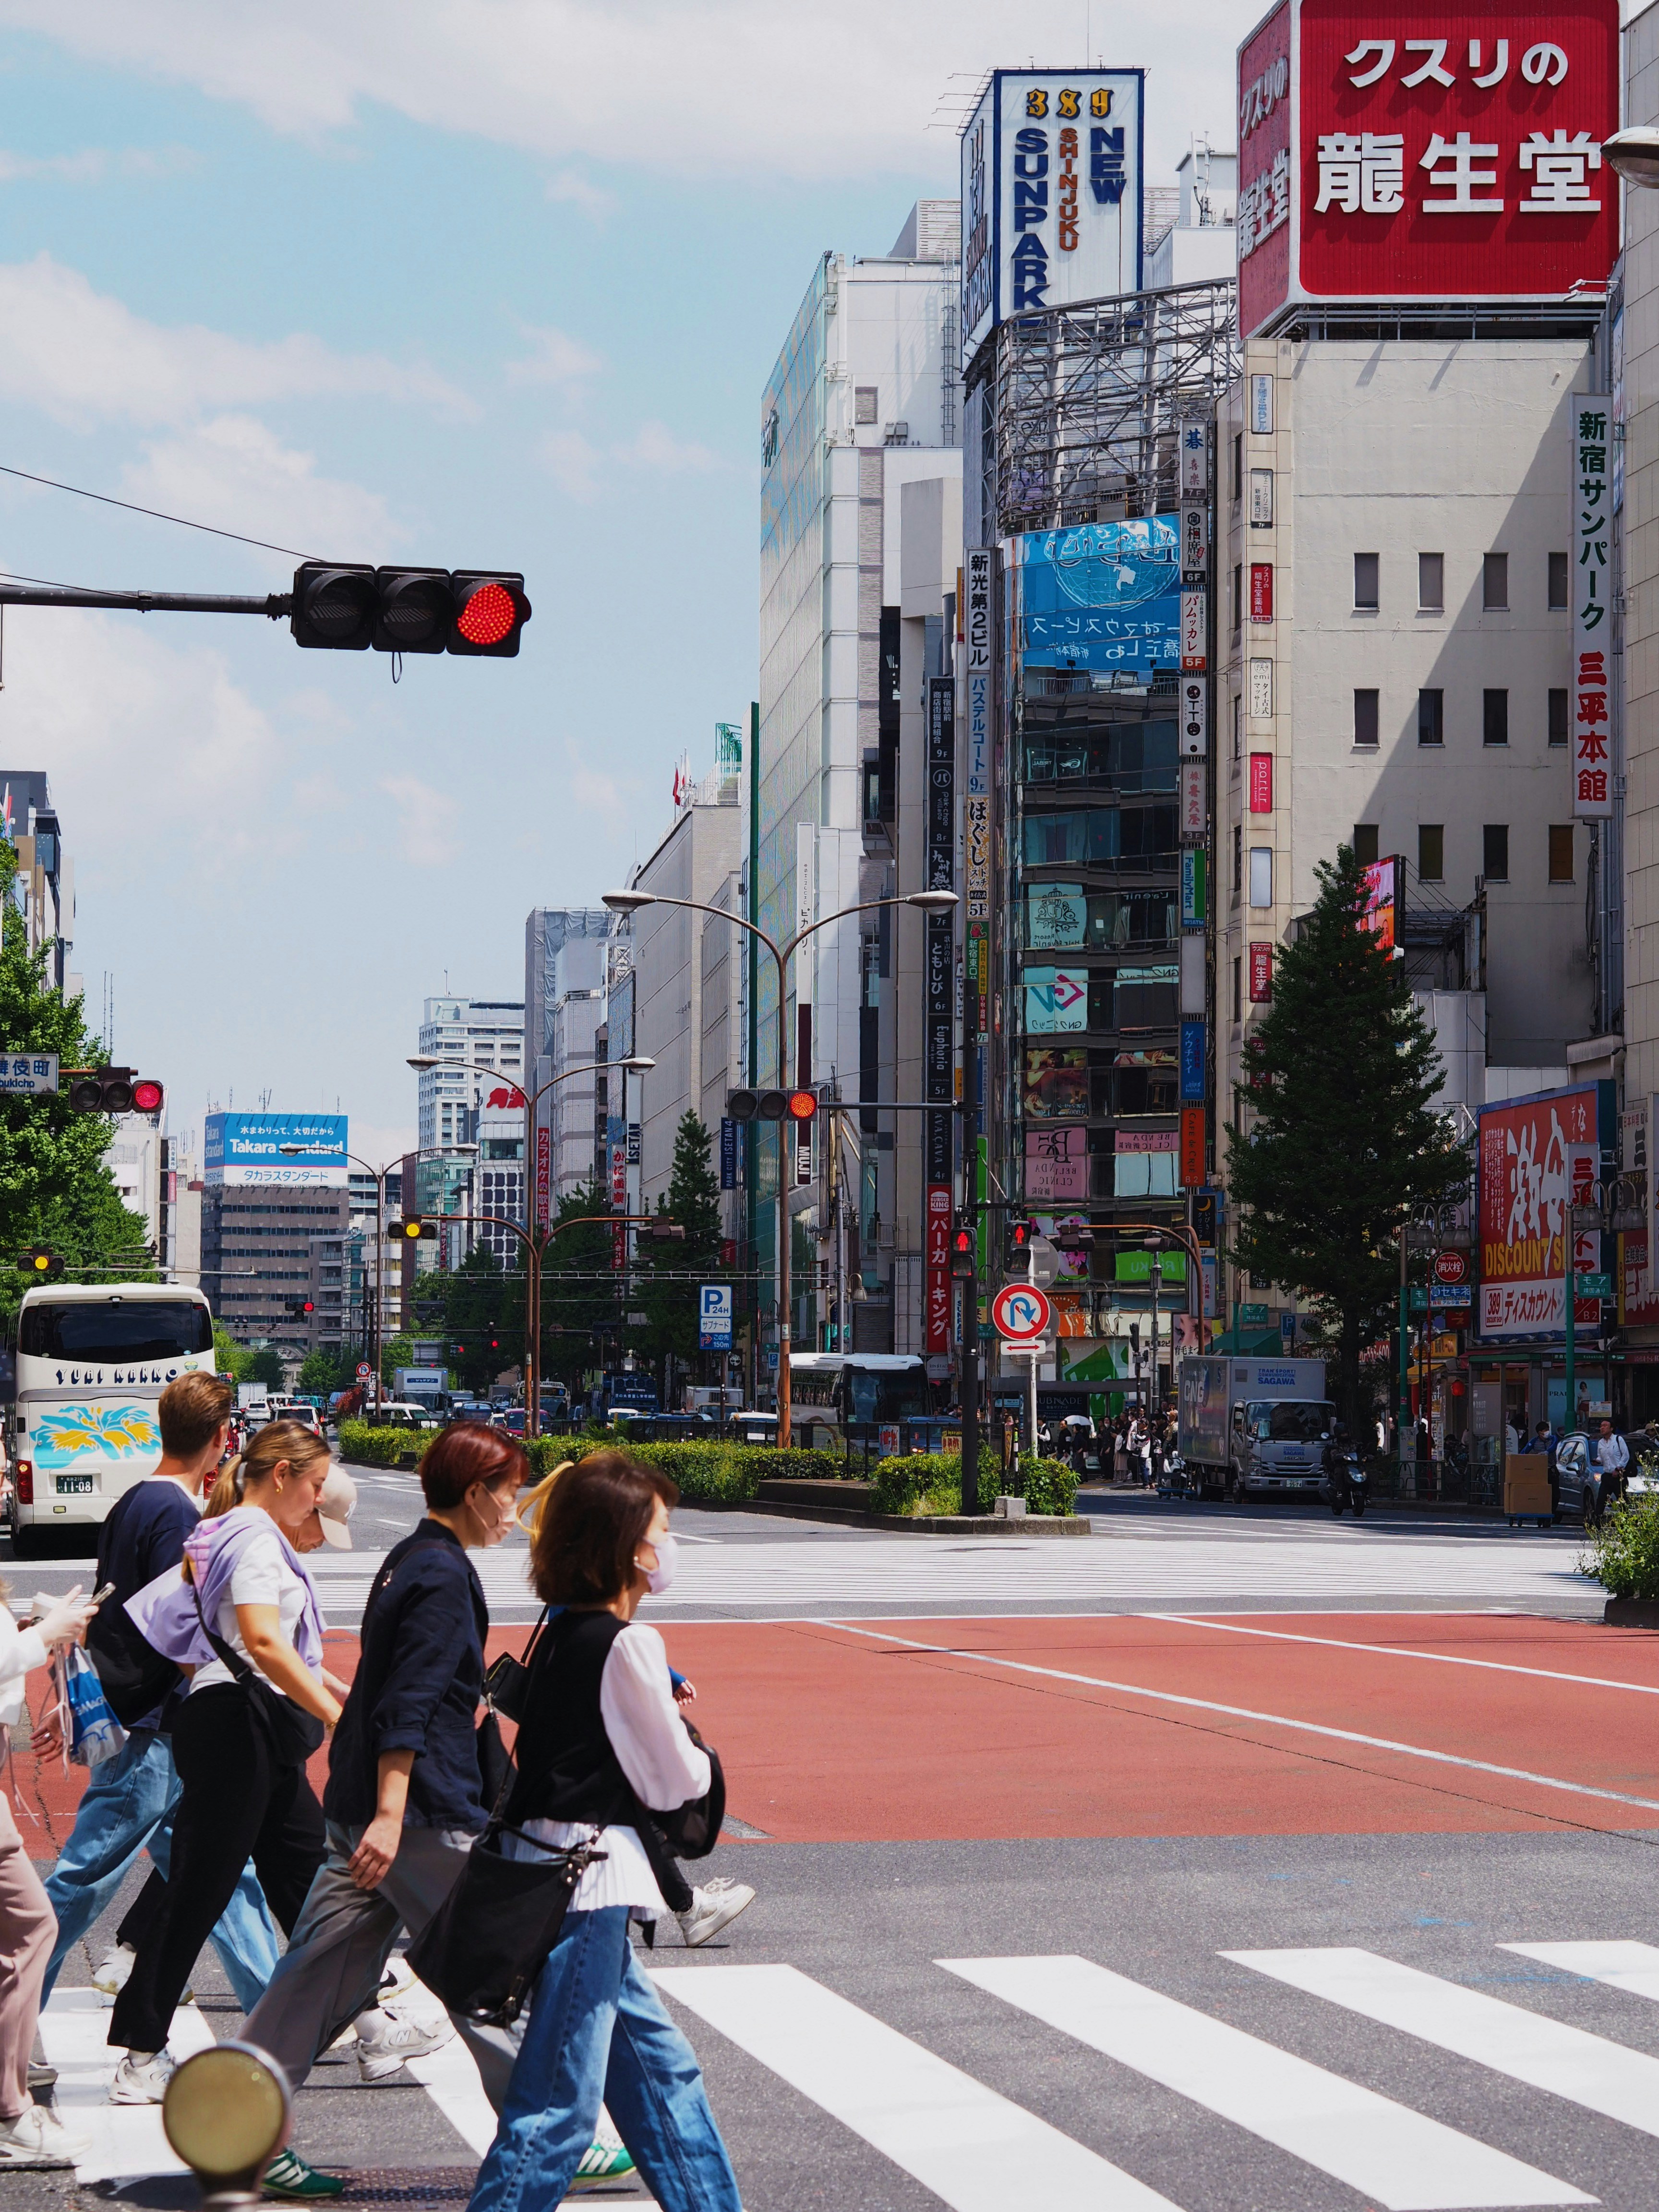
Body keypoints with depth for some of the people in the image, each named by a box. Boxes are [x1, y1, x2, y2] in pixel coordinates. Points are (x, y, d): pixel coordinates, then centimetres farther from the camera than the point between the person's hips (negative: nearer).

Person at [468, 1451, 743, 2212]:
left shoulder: (562, 1633, 10)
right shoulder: (628, 1644, -15)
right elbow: (674, 1781, -9)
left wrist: (660, 1722, 10)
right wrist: (698, 1757, 10)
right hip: (588, 1883, -10)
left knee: (661, 2065, 19)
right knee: (559, 2100, -7)